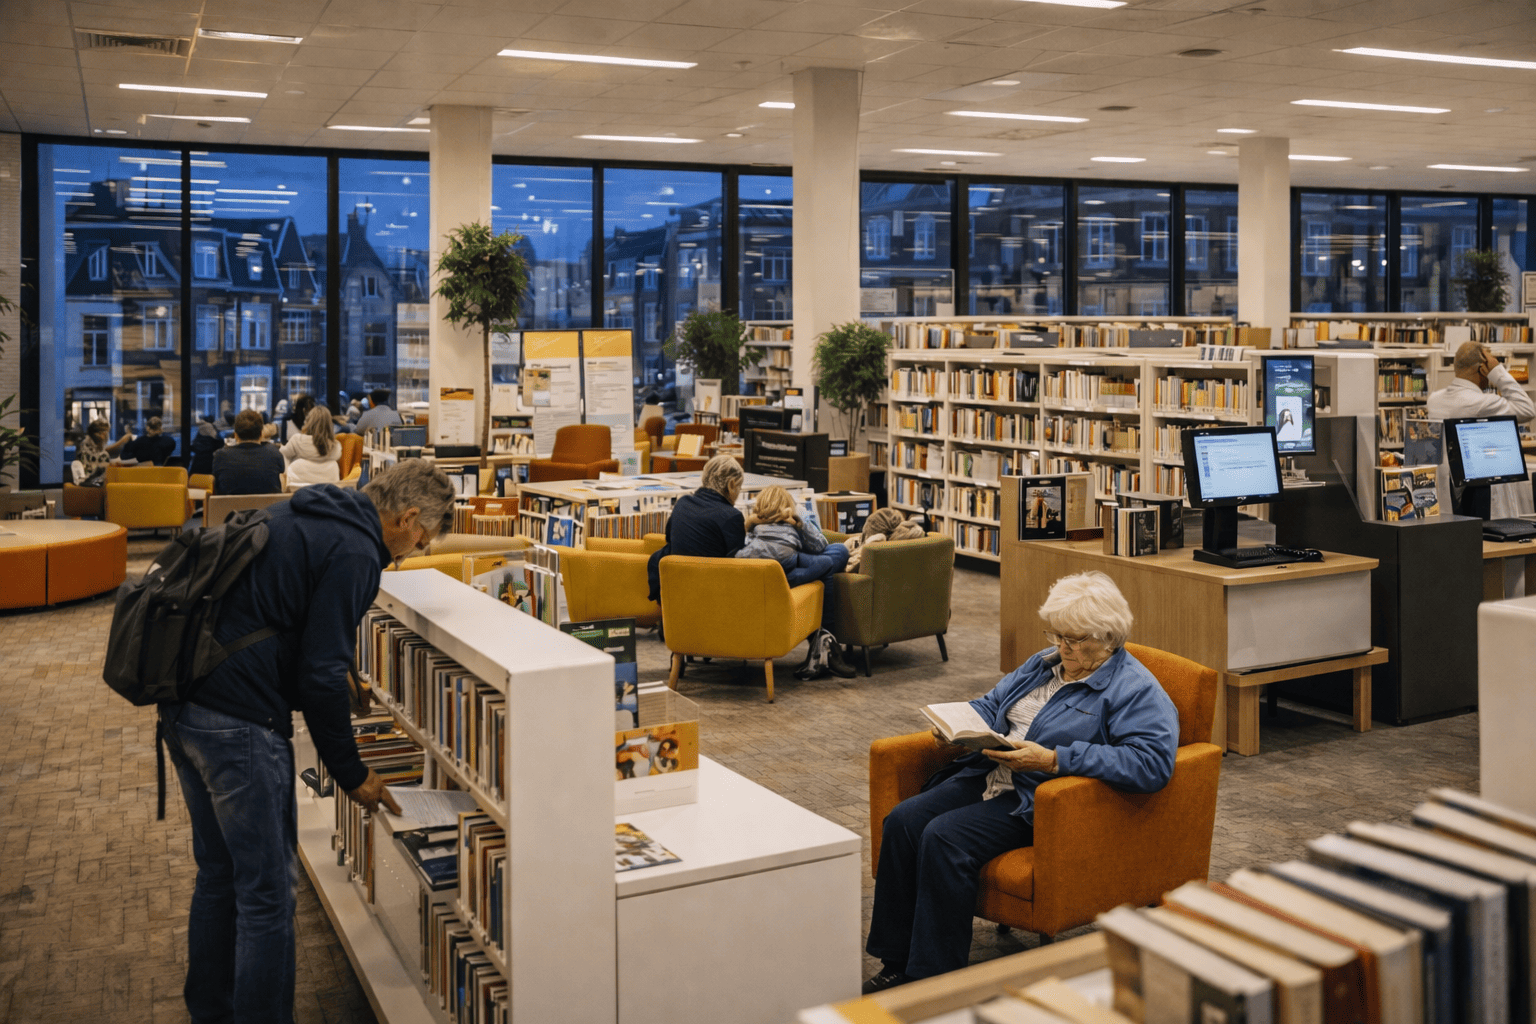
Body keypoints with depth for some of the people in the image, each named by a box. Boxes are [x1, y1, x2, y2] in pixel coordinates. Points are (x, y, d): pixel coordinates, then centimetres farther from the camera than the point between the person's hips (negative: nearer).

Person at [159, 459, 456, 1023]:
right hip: (239, 722, -10)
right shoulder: (353, 552, -14)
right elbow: (321, 674, -16)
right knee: (267, 893, 1)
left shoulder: (299, 516, 15)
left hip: (183, 704, 10)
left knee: (219, 873, 22)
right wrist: (352, 773, -4)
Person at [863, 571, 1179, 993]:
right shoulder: (1045, 663, 18)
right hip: (989, 778, 8)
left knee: (945, 838, -27)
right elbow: (992, 703, 27)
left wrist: (1053, 759, -26)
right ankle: (897, 963, -9)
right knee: (904, 820, -15)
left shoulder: (1136, 690, -8)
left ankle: (933, 980, -17)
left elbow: (1152, 762, -23)